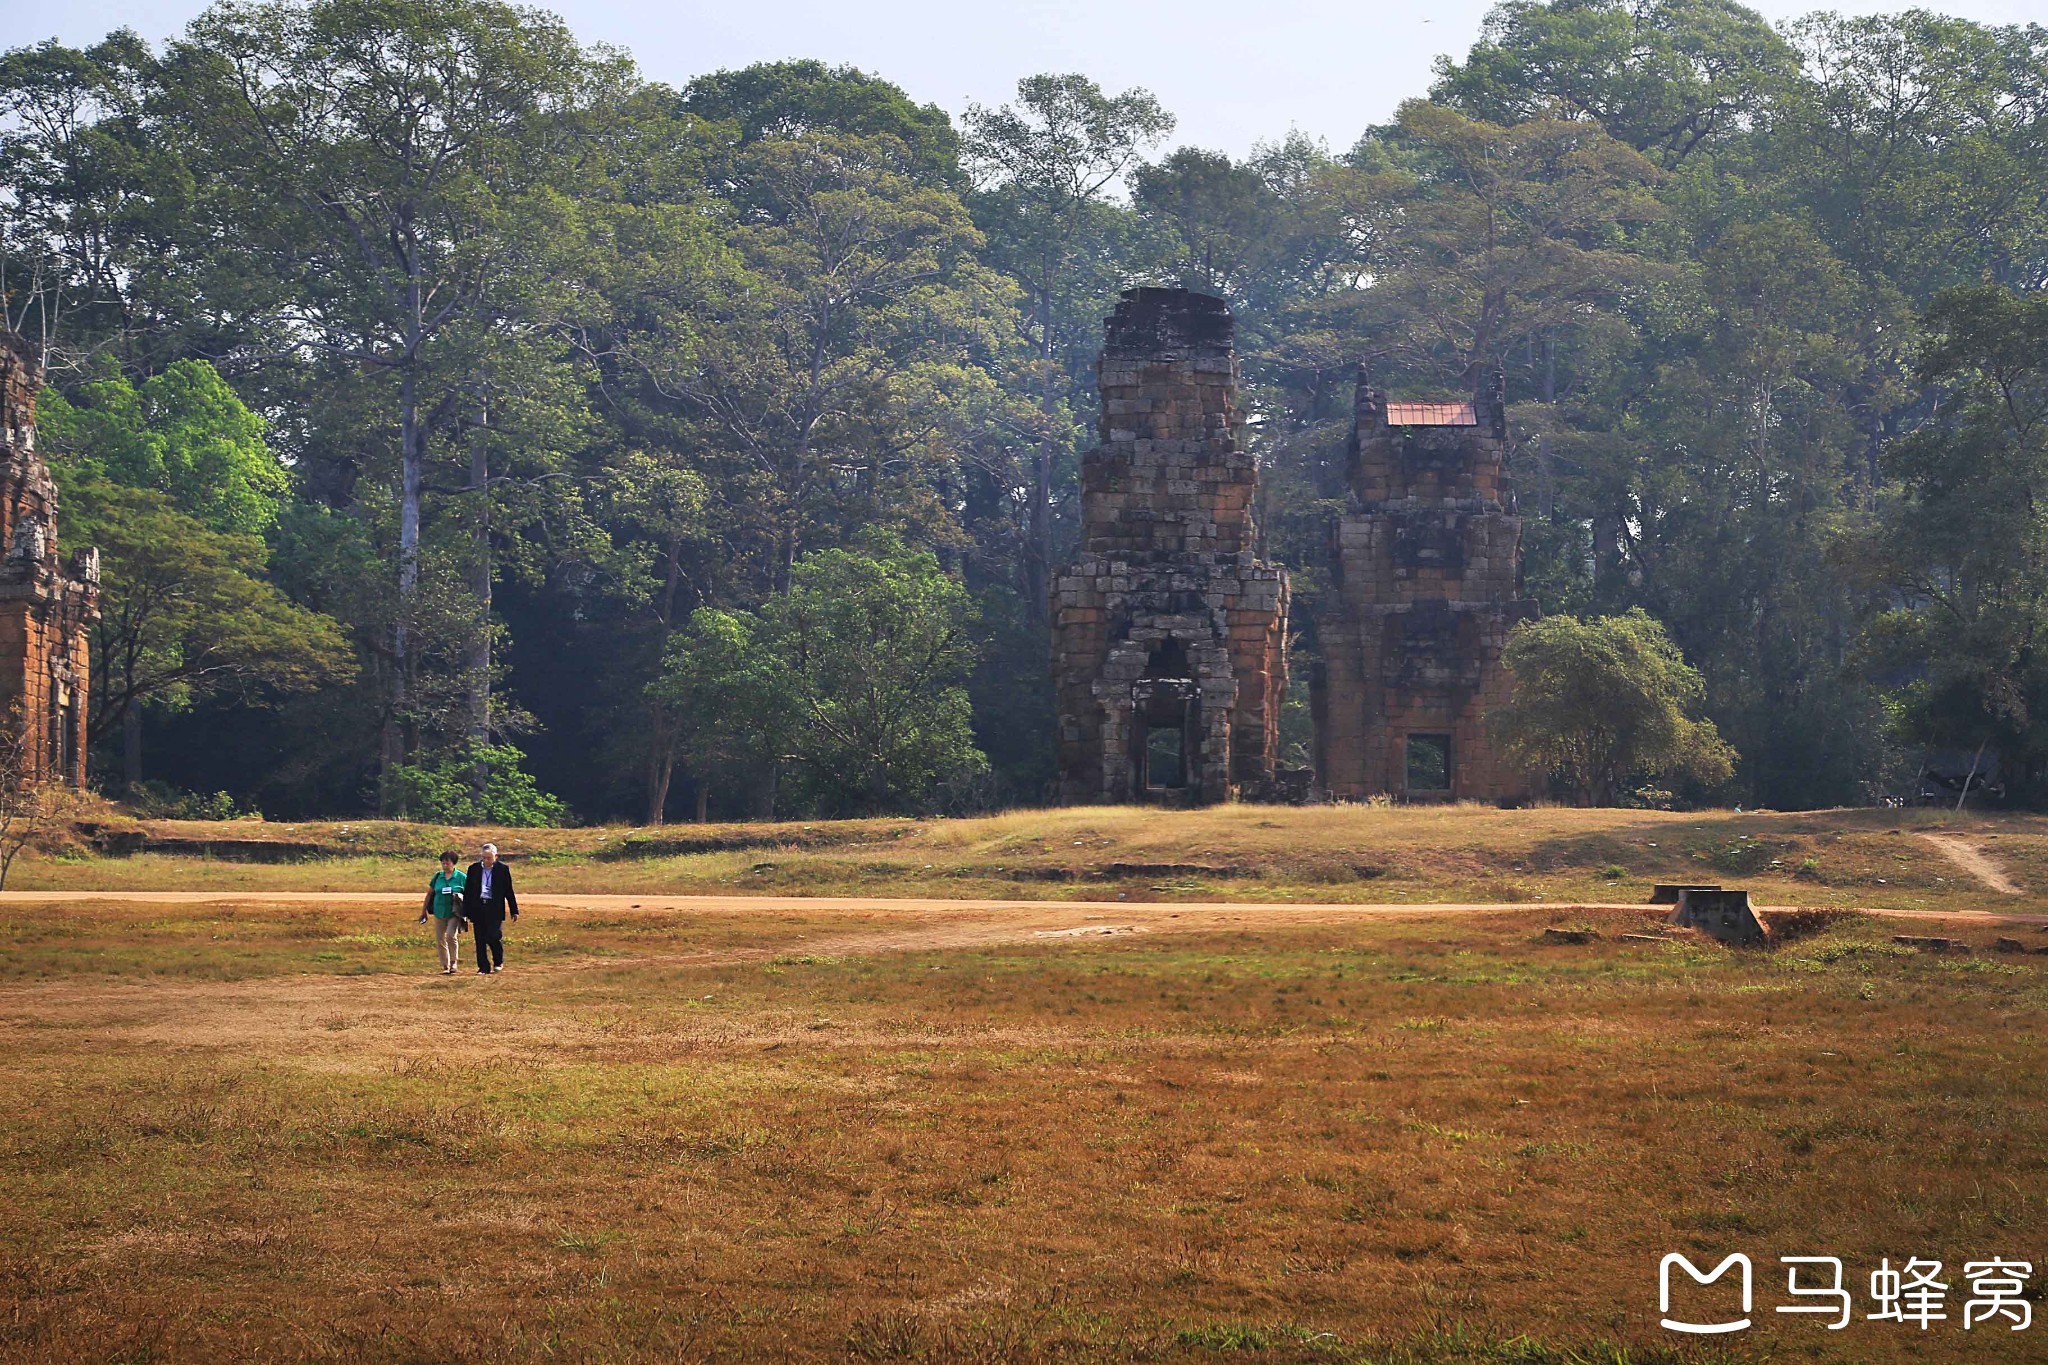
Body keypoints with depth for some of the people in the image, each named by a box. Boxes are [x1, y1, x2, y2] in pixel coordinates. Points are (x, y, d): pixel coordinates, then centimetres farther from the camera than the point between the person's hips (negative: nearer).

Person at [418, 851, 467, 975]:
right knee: (440, 939, 5)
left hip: (454, 914, -4)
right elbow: (429, 893, 15)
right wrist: (424, 911, 16)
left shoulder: (461, 877, -2)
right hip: (439, 913, 4)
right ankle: (445, 967, 15)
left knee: (451, 935, -22)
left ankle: (453, 963, -9)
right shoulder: (438, 876, 7)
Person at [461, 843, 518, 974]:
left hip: (494, 908, -3)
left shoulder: (502, 869, 1)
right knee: (480, 939, 2)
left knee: (493, 936, -11)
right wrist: (465, 912, 6)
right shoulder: (473, 869, 6)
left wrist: (514, 910, 7)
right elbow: (467, 892, 9)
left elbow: (509, 891, 6)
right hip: (478, 908, 3)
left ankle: (499, 962, 14)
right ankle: (484, 967, 9)